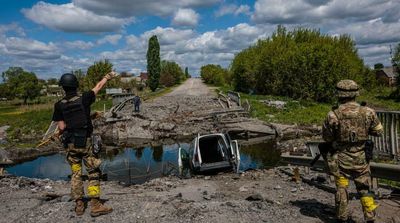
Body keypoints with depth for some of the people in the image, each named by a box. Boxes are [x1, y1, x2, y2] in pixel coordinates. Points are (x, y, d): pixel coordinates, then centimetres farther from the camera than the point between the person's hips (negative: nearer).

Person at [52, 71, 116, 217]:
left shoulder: (59, 105, -2)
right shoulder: (84, 99, -8)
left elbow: (61, 127, -3)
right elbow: (98, 87, 7)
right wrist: (107, 77, 23)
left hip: (70, 144, 3)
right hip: (85, 142, -3)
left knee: (76, 174, 13)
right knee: (94, 173, 3)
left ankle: (79, 205, 18)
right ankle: (95, 205, 1)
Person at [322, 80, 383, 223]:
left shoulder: (333, 115, -17)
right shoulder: (367, 112, -10)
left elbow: (327, 137, -6)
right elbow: (378, 131, 4)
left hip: (341, 160, -1)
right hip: (361, 159, 1)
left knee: (341, 188, 13)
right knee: (365, 190, 16)